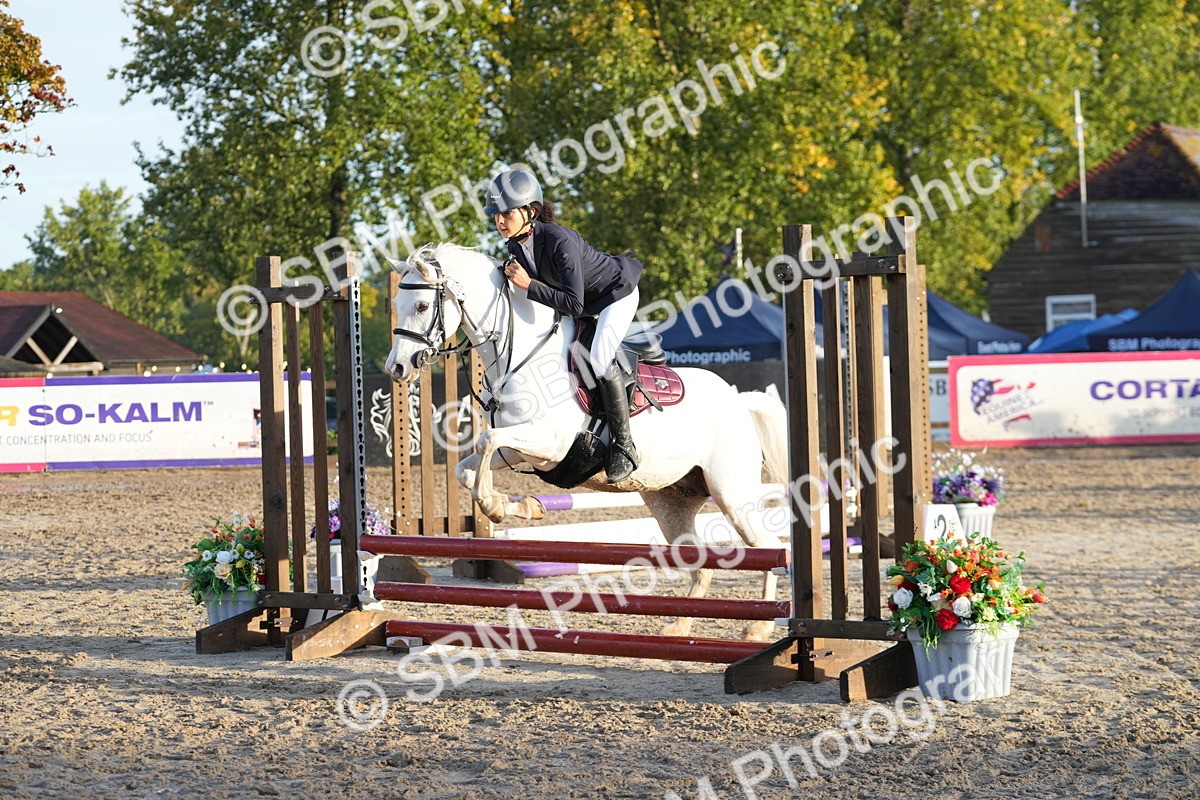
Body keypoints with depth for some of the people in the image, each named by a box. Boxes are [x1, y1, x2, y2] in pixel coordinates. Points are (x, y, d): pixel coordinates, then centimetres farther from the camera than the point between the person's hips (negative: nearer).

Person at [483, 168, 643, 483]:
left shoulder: (560, 241, -38)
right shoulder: (516, 244, -13)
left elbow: (574, 304, -41)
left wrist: (529, 285, -40)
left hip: (617, 293, -9)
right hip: (582, 298, 9)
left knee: (599, 358, -26)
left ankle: (623, 446, -14)